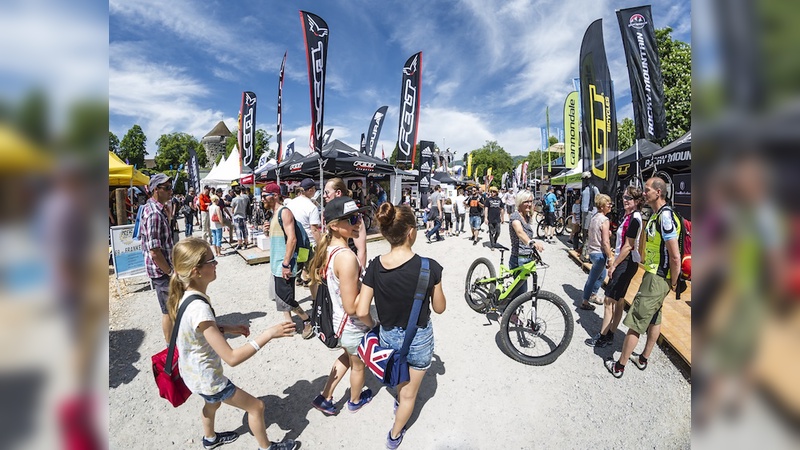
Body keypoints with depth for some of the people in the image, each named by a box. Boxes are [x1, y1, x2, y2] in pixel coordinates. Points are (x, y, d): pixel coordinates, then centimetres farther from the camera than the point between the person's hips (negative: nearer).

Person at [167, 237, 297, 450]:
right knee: (256, 406, 11)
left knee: (213, 403, 37)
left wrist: (228, 328, 0)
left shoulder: (186, 295, -10)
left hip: (193, 371, 9)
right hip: (206, 379, -9)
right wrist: (268, 334, -33)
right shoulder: (199, 308, -38)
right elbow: (232, 358, -35)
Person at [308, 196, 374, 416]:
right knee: (358, 365, 23)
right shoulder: (346, 257, -34)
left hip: (338, 321, 7)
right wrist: (372, 323, -14)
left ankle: (325, 397, 43)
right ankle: (355, 401, 51)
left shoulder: (328, 249, -8)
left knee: (347, 356, 34)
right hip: (353, 326, -7)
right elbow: (351, 307, -30)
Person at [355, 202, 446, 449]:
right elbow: (439, 308, -12)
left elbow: (361, 311, -14)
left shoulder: (375, 266, -17)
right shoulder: (428, 267, -27)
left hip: (389, 336, 4)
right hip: (419, 339, -3)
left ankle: (399, 402, 63)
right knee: (409, 393, 24)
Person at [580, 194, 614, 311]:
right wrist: (610, 258, -16)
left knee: (602, 275, 26)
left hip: (592, 251, 9)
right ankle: (585, 302, 16)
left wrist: (607, 233, 9)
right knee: (592, 278, 4)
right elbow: (605, 242, -22)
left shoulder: (594, 217, 6)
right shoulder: (604, 220, -20)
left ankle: (593, 295, 39)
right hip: (599, 253, -9)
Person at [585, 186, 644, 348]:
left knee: (609, 300, -5)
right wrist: (615, 263, 17)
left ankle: (603, 336, 4)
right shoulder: (629, 216, 13)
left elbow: (628, 246, -19)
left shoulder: (634, 219, -17)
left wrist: (613, 266, -14)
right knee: (618, 300, 14)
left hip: (626, 263, -10)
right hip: (625, 263, 10)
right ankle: (610, 335, 23)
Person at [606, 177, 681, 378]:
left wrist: (673, 283, -13)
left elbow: (675, 256, -23)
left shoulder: (665, 217, -21)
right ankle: (643, 359, 36)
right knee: (654, 318, 20)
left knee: (635, 321, -3)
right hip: (653, 274, 11)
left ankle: (619, 366, 7)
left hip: (658, 279, -10)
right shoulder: (656, 215, 11)